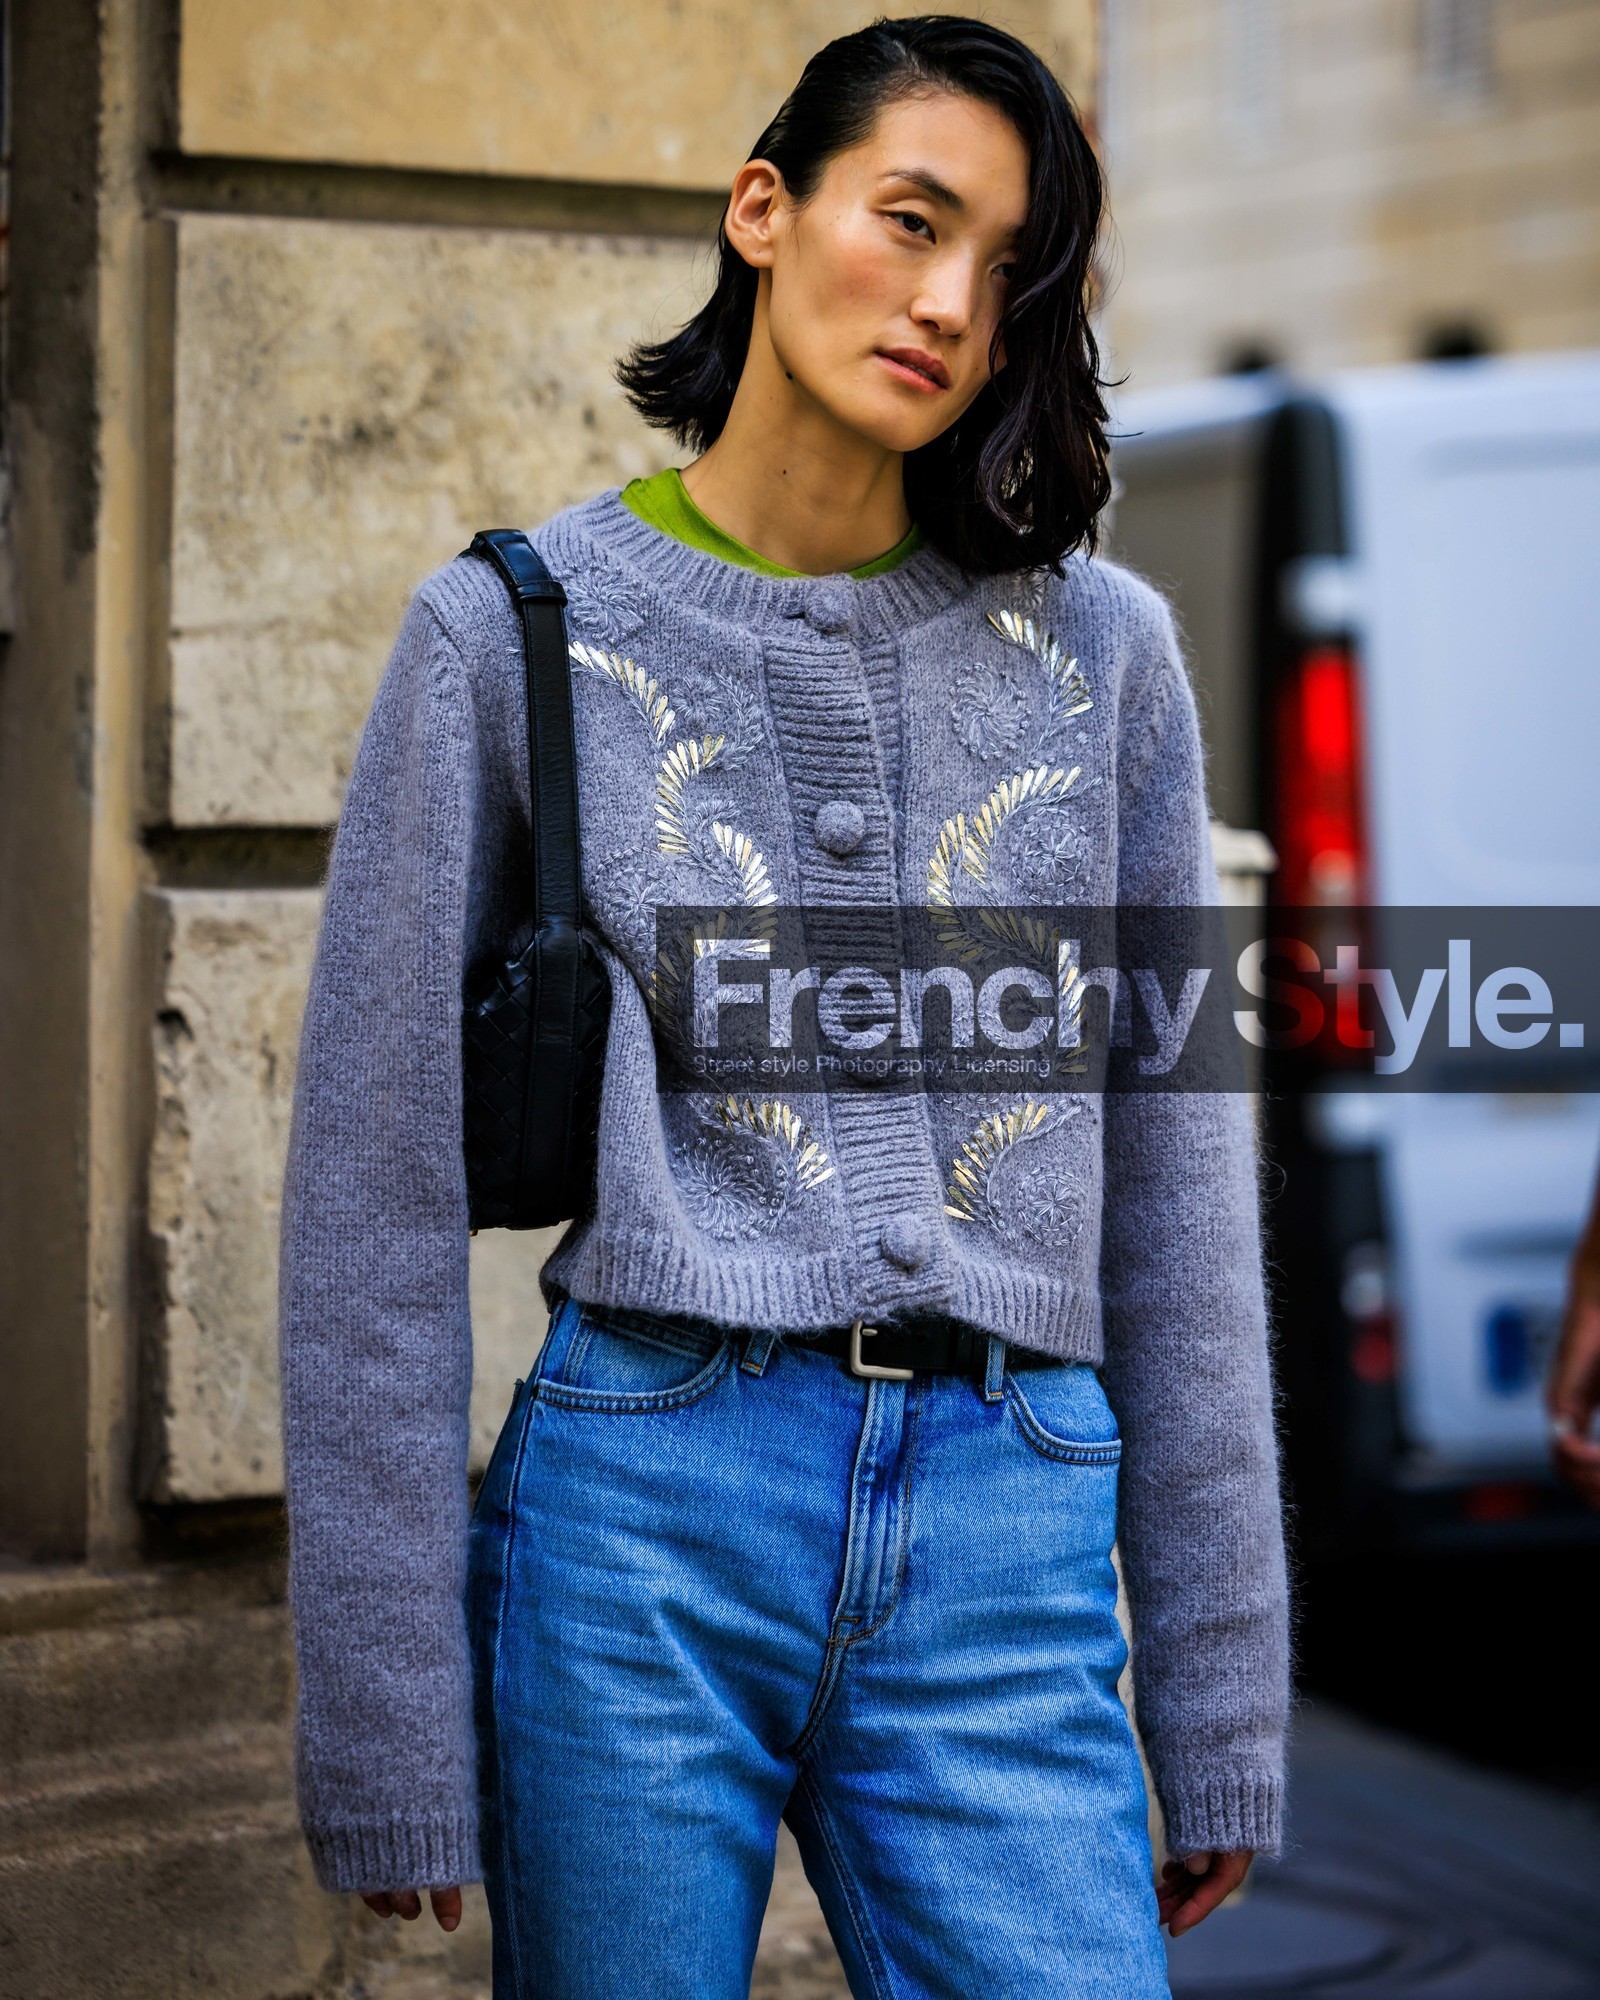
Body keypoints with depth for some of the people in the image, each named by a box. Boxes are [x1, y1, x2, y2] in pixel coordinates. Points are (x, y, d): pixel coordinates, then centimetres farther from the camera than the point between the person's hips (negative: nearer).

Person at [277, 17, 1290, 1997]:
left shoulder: (1099, 647, 8)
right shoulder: (514, 633, 2)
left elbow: (1174, 1185, 11)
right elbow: (376, 1188, 1)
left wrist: (1221, 1715, 9)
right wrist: (385, 1745, -2)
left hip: (1006, 1559, 2)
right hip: (643, 1527, -2)